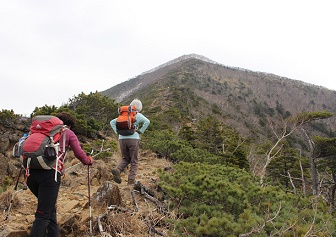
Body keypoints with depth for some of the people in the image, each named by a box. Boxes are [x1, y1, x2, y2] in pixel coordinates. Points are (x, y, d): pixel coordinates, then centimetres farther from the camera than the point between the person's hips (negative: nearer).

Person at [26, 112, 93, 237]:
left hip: (31, 172, 6)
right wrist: (89, 161, 28)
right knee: (43, 214, -3)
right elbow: (79, 153, 8)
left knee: (49, 206, 24)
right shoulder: (68, 133, 12)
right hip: (49, 173, -6)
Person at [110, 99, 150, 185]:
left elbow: (112, 122, 18)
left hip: (122, 139, 4)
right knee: (134, 161, 8)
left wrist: (117, 132, 11)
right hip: (133, 139, -4)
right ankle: (131, 180, 1)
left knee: (125, 159, 21)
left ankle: (117, 170, -6)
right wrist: (141, 131, -5)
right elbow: (147, 121, -14)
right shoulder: (138, 115, 4)